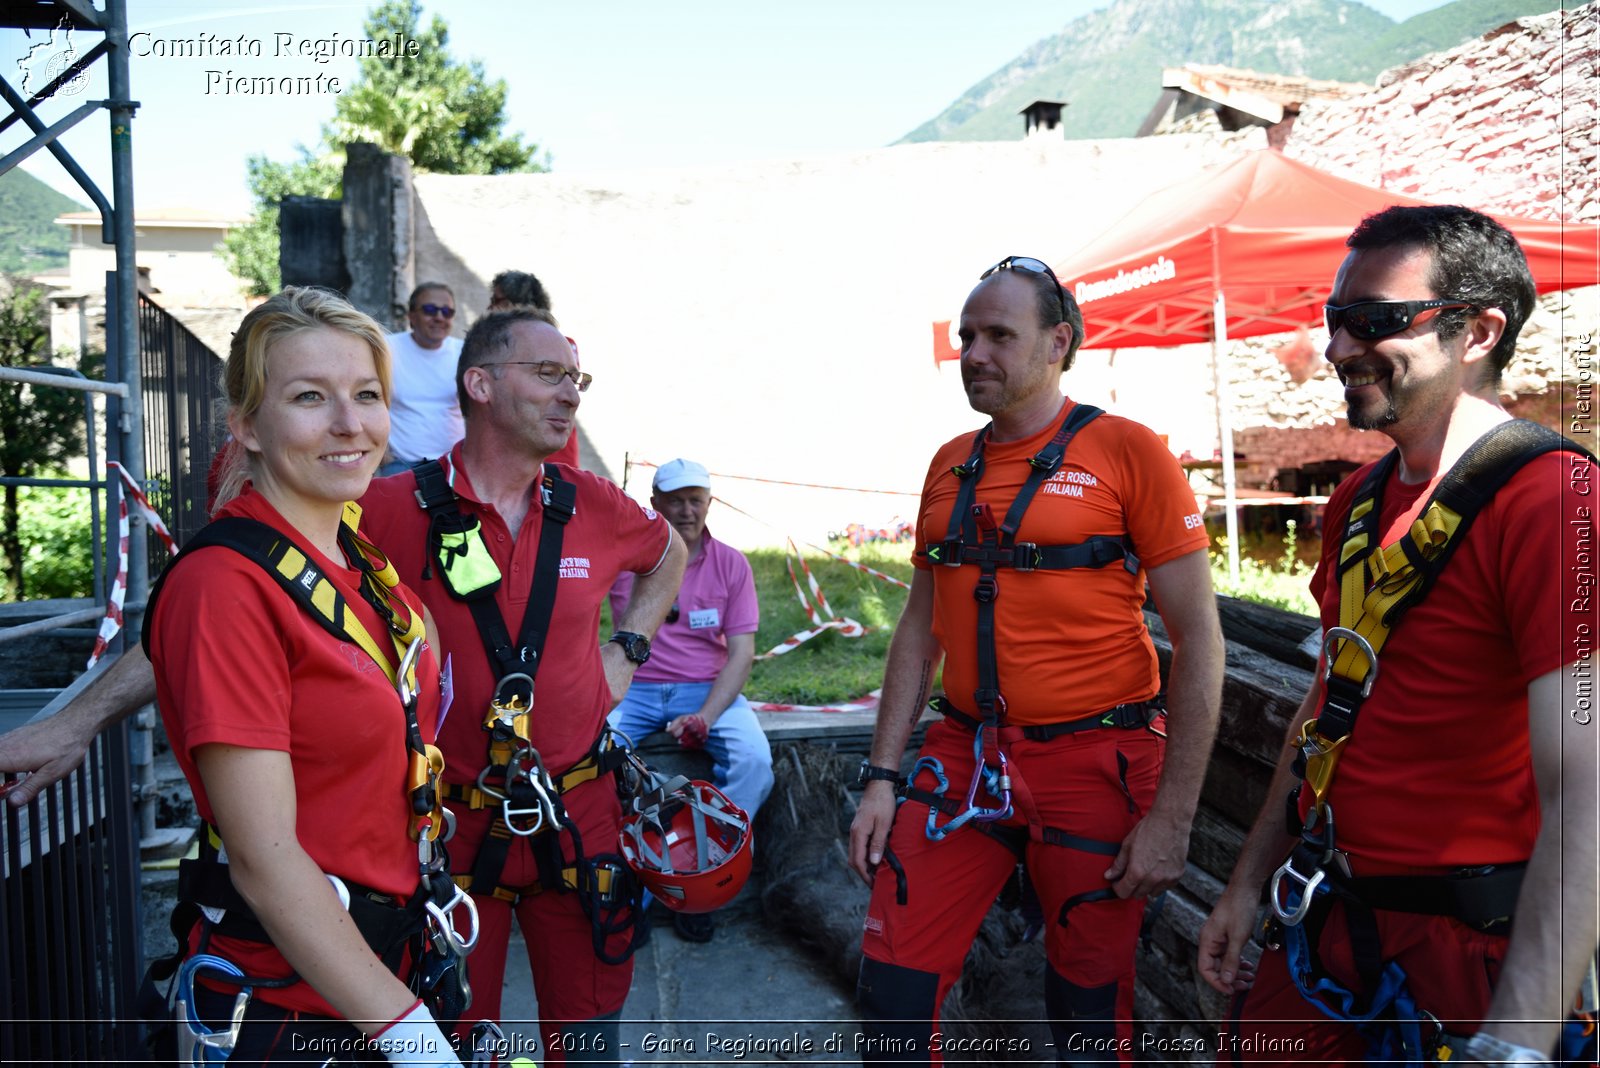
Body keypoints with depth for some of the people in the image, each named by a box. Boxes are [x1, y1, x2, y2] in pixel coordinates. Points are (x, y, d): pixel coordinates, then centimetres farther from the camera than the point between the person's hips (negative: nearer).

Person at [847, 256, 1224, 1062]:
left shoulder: (1125, 451, -7)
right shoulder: (950, 465, 9)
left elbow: (1198, 638, -8)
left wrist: (1172, 817, -12)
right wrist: (882, 776, 8)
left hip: (1092, 763, -4)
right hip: (963, 761, 4)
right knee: (891, 995, 5)